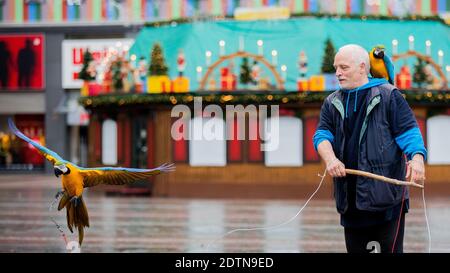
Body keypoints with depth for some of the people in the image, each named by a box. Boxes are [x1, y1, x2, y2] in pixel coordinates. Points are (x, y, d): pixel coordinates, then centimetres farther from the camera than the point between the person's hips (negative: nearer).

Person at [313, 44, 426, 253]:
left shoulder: (388, 95, 1)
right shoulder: (332, 103, 16)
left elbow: (408, 131, -4)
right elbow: (322, 134, 4)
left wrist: (417, 157, -24)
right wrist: (330, 159, -17)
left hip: (387, 192, -5)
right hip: (349, 195, 5)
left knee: (391, 247, -7)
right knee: (355, 248, 13)